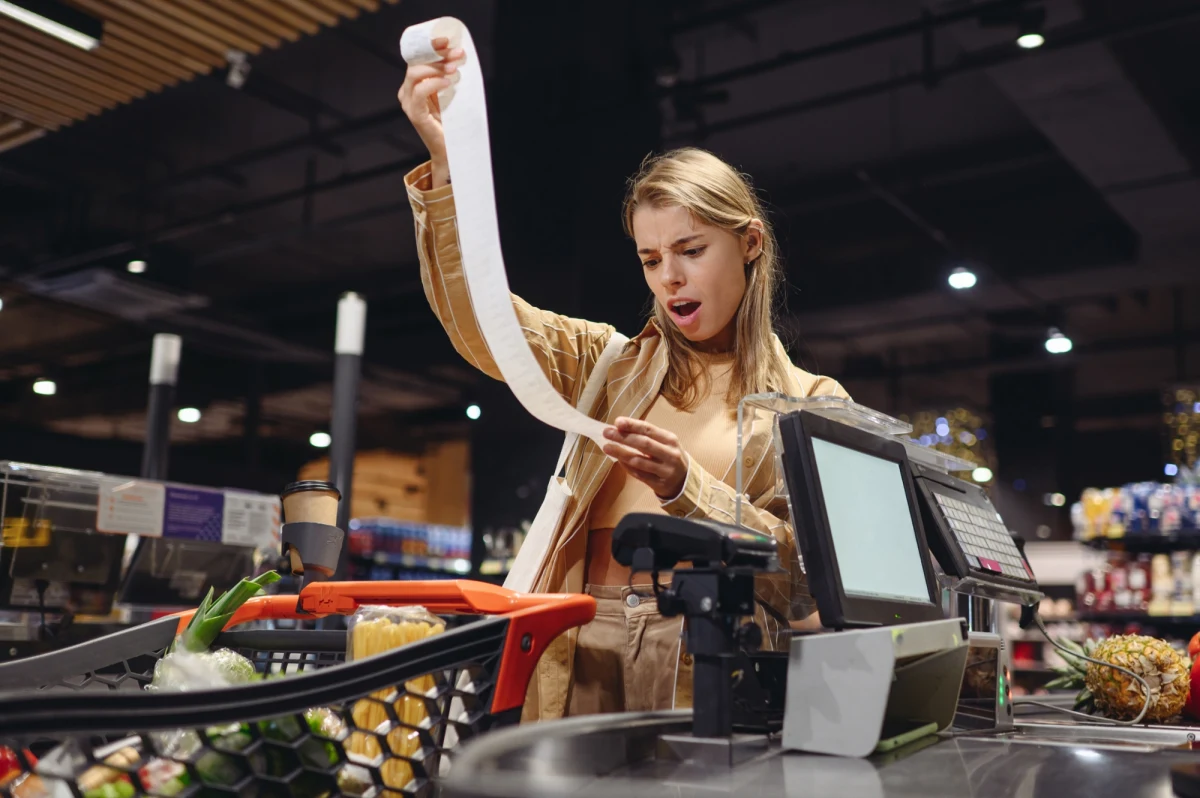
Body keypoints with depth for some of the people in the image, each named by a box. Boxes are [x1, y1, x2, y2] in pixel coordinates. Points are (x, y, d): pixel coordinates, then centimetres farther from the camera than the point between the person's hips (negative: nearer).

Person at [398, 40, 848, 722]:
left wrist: (686, 488, -15)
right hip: (582, 658, 2)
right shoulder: (612, 364, 16)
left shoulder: (812, 402, 9)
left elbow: (800, 570, 0)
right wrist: (446, 161, -11)